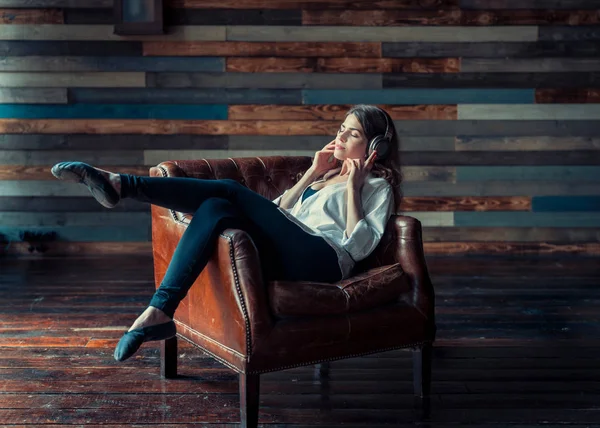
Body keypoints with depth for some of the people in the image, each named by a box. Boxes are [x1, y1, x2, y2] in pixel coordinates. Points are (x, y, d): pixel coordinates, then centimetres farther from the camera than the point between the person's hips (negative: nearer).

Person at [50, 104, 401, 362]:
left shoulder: (377, 186, 11)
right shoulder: (328, 173, 32)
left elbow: (360, 246, -7)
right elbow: (279, 213, 21)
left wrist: (353, 186, -5)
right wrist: (312, 173, 15)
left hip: (323, 260, -7)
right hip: (288, 256, 7)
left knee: (229, 190, -23)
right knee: (217, 209, -22)